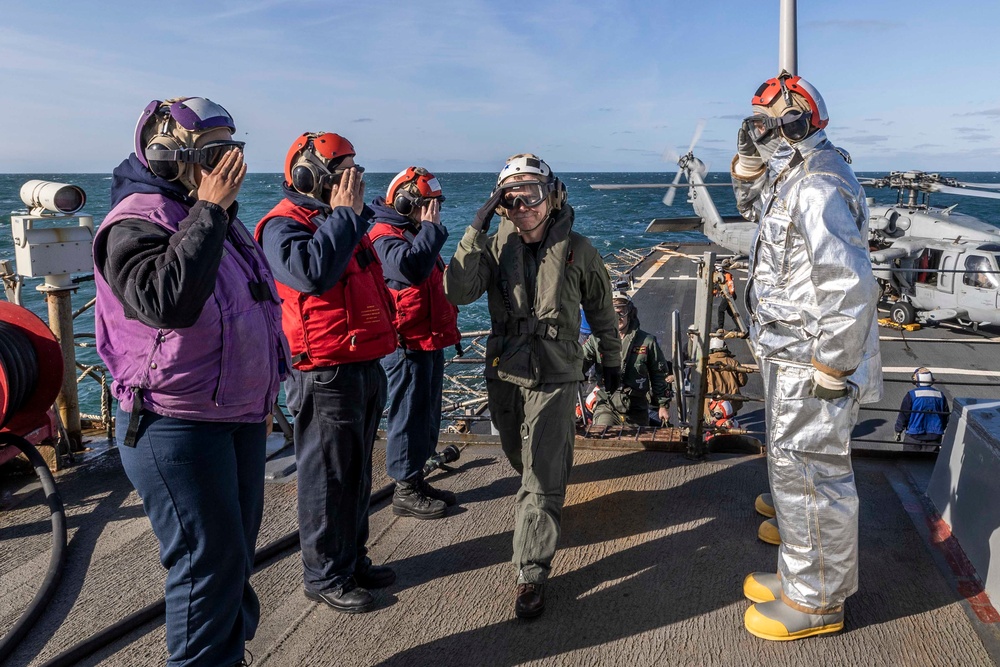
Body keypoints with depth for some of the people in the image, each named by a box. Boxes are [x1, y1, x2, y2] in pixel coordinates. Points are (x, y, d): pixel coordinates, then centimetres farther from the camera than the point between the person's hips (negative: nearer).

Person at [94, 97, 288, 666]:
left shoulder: (219, 217, 12)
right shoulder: (136, 223, -16)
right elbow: (165, 300, -36)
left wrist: (263, 394, 26)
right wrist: (208, 211, -30)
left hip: (240, 417, 9)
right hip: (178, 426, -9)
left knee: (239, 548, 18)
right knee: (210, 557, -3)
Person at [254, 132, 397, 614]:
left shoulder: (345, 221, 18)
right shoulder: (283, 224, -11)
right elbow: (312, 271, -31)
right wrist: (344, 214, -21)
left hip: (365, 367, 9)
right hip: (326, 373, -9)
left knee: (357, 472, 18)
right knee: (328, 478, 2)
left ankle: (353, 559, 33)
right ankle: (325, 575, 18)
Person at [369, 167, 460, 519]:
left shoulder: (415, 233, 18)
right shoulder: (385, 237, -14)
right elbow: (412, 267, -35)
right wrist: (431, 227, -22)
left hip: (429, 341, 10)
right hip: (407, 345, -10)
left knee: (427, 416, 17)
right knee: (410, 417, -2)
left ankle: (417, 480, 29)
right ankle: (406, 491, 10)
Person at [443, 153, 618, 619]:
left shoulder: (576, 249, -5)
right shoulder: (496, 247, -3)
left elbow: (601, 309, 8)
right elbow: (457, 291, -18)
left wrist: (612, 359, 16)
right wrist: (475, 232, -22)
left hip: (554, 377, -3)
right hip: (504, 374, 3)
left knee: (543, 478, -6)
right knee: (522, 460, 22)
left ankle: (531, 573, 4)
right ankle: (548, 505, 54)